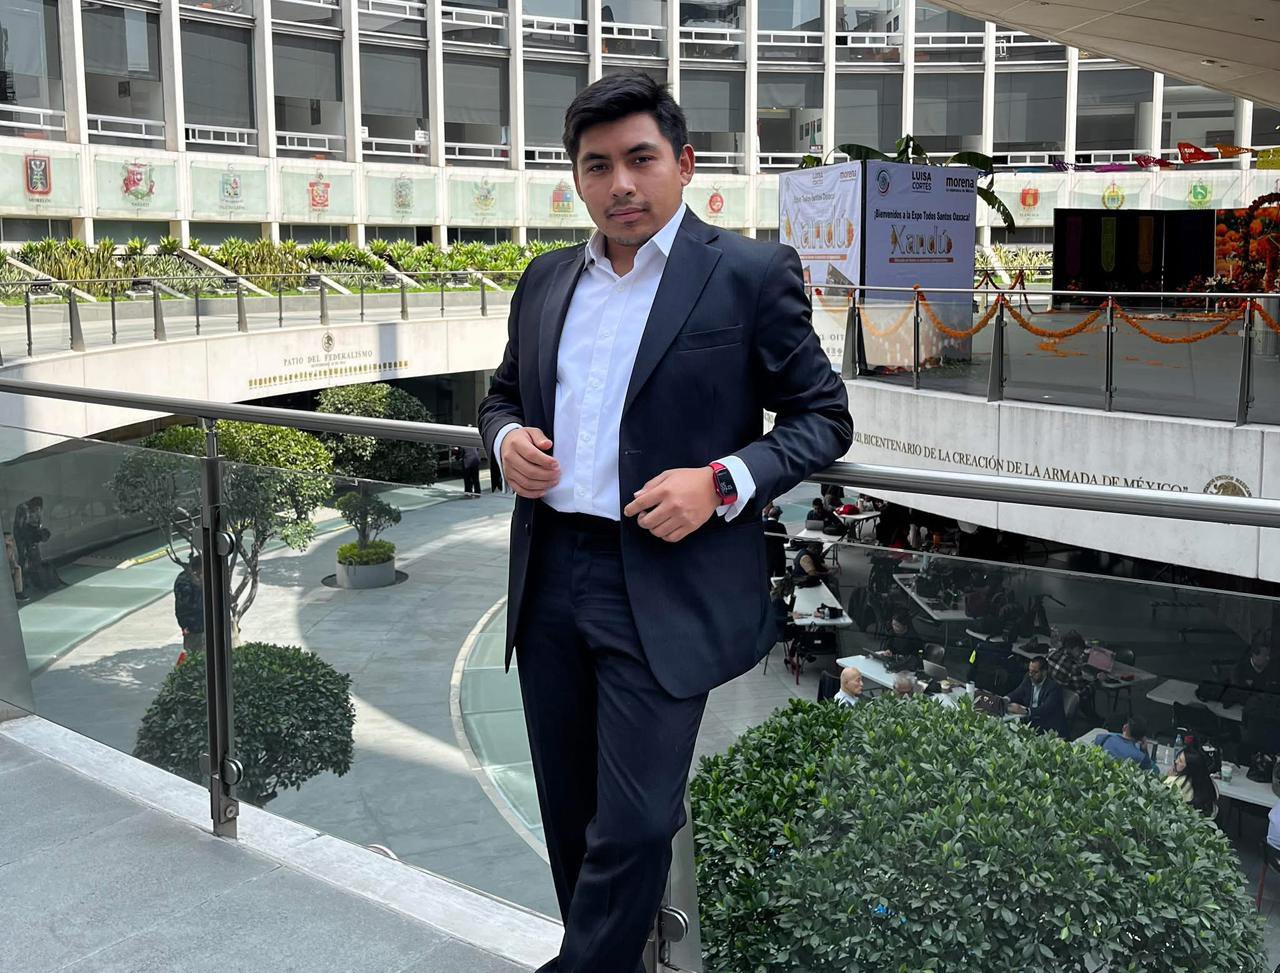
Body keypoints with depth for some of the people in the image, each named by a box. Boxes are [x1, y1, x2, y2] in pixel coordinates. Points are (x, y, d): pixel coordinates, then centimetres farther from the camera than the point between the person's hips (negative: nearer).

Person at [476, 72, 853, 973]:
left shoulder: (752, 273, -5)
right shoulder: (546, 280, 11)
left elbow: (824, 416, -2)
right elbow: (504, 392, 23)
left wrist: (724, 483, -18)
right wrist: (506, 438, 0)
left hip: (664, 589, -5)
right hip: (549, 577, 6)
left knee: (631, 827, -3)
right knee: (569, 813, 17)